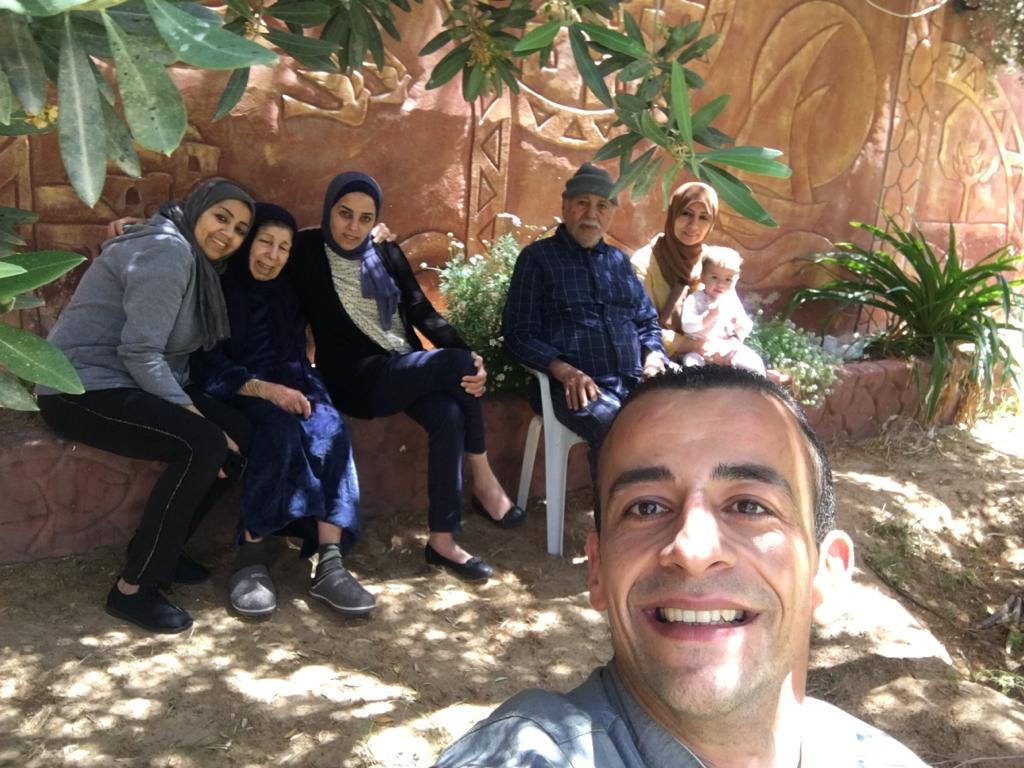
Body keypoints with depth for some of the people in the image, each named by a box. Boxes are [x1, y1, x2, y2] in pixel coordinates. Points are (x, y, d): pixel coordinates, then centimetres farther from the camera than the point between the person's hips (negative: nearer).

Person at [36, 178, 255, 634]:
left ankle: (160, 551, 9)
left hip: (129, 386, 9)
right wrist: (194, 416, -22)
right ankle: (132, 589, -15)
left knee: (238, 436, -4)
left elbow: (163, 351, 9)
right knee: (204, 445, -26)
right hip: (82, 390, -9)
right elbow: (140, 353, -23)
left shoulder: (195, 260, 14)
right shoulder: (168, 251, -17)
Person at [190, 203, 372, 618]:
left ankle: (329, 562, -34)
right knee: (282, 428, -35)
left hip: (285, 387, 4)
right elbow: (206, 366, -11)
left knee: (330, 430, -27)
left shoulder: (287, 293, 15)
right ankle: (251, 555, -28)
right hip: (234, 394, -4)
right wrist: (263, 389, -24)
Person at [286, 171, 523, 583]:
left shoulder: (388, 254, 13)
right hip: (359, 378, -5)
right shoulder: (307, 251, 2)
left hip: (410, 371, 5)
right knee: (455, 363, -26)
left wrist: (472, 357, -13)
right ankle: (485, 483, -12)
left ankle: (442, 539, -20)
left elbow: (423, 313, 5)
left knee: (449, 415, -28)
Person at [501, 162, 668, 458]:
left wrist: (653, 358, 3)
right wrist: (565, 371, -17)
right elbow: (519, 334, 0)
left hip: (634, 383, 5)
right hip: (575, 387, -5)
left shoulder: (619, 260, 22)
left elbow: (647, 322, 26)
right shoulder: (538, 257, 6)